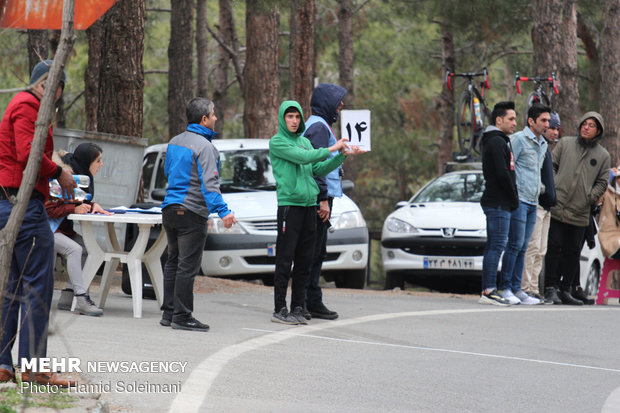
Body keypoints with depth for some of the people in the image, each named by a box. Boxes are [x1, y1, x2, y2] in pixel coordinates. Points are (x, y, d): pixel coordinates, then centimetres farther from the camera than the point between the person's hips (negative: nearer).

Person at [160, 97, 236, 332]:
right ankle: (182, 317, -5)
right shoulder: (204, 147, -14)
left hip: (170, 209, 9)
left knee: (173, 262, 15)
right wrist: (223, 211, -27)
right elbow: (209, 183, -22)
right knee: (187, 266, -6)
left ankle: (168, 312, 18)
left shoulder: (175, 142, 12)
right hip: (192, 213, -9)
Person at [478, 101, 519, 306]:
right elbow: (503, 174, -19)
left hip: (498, 203, 10)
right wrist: (514, 198, -11)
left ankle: (488, 290, 10)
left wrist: (512, 199, 13)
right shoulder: (497, 142, -11)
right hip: (498, 203, -10)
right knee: (497, 245, -12)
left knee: (494, 246, 9)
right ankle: (488, 291, -16)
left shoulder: (499, 141, 22)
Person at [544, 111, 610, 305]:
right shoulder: (565, 143, 9)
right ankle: (551, 287, 1)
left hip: (580, 213, 1)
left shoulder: (603, 155, 10)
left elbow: (602, 183, 12)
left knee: (573, 251, 5)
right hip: (558, 207, -1)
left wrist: (590, 198, -3)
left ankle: (566, 289, 12)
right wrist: (552, 188, -2)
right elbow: (551, 165, 10)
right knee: (555, 247, -3)